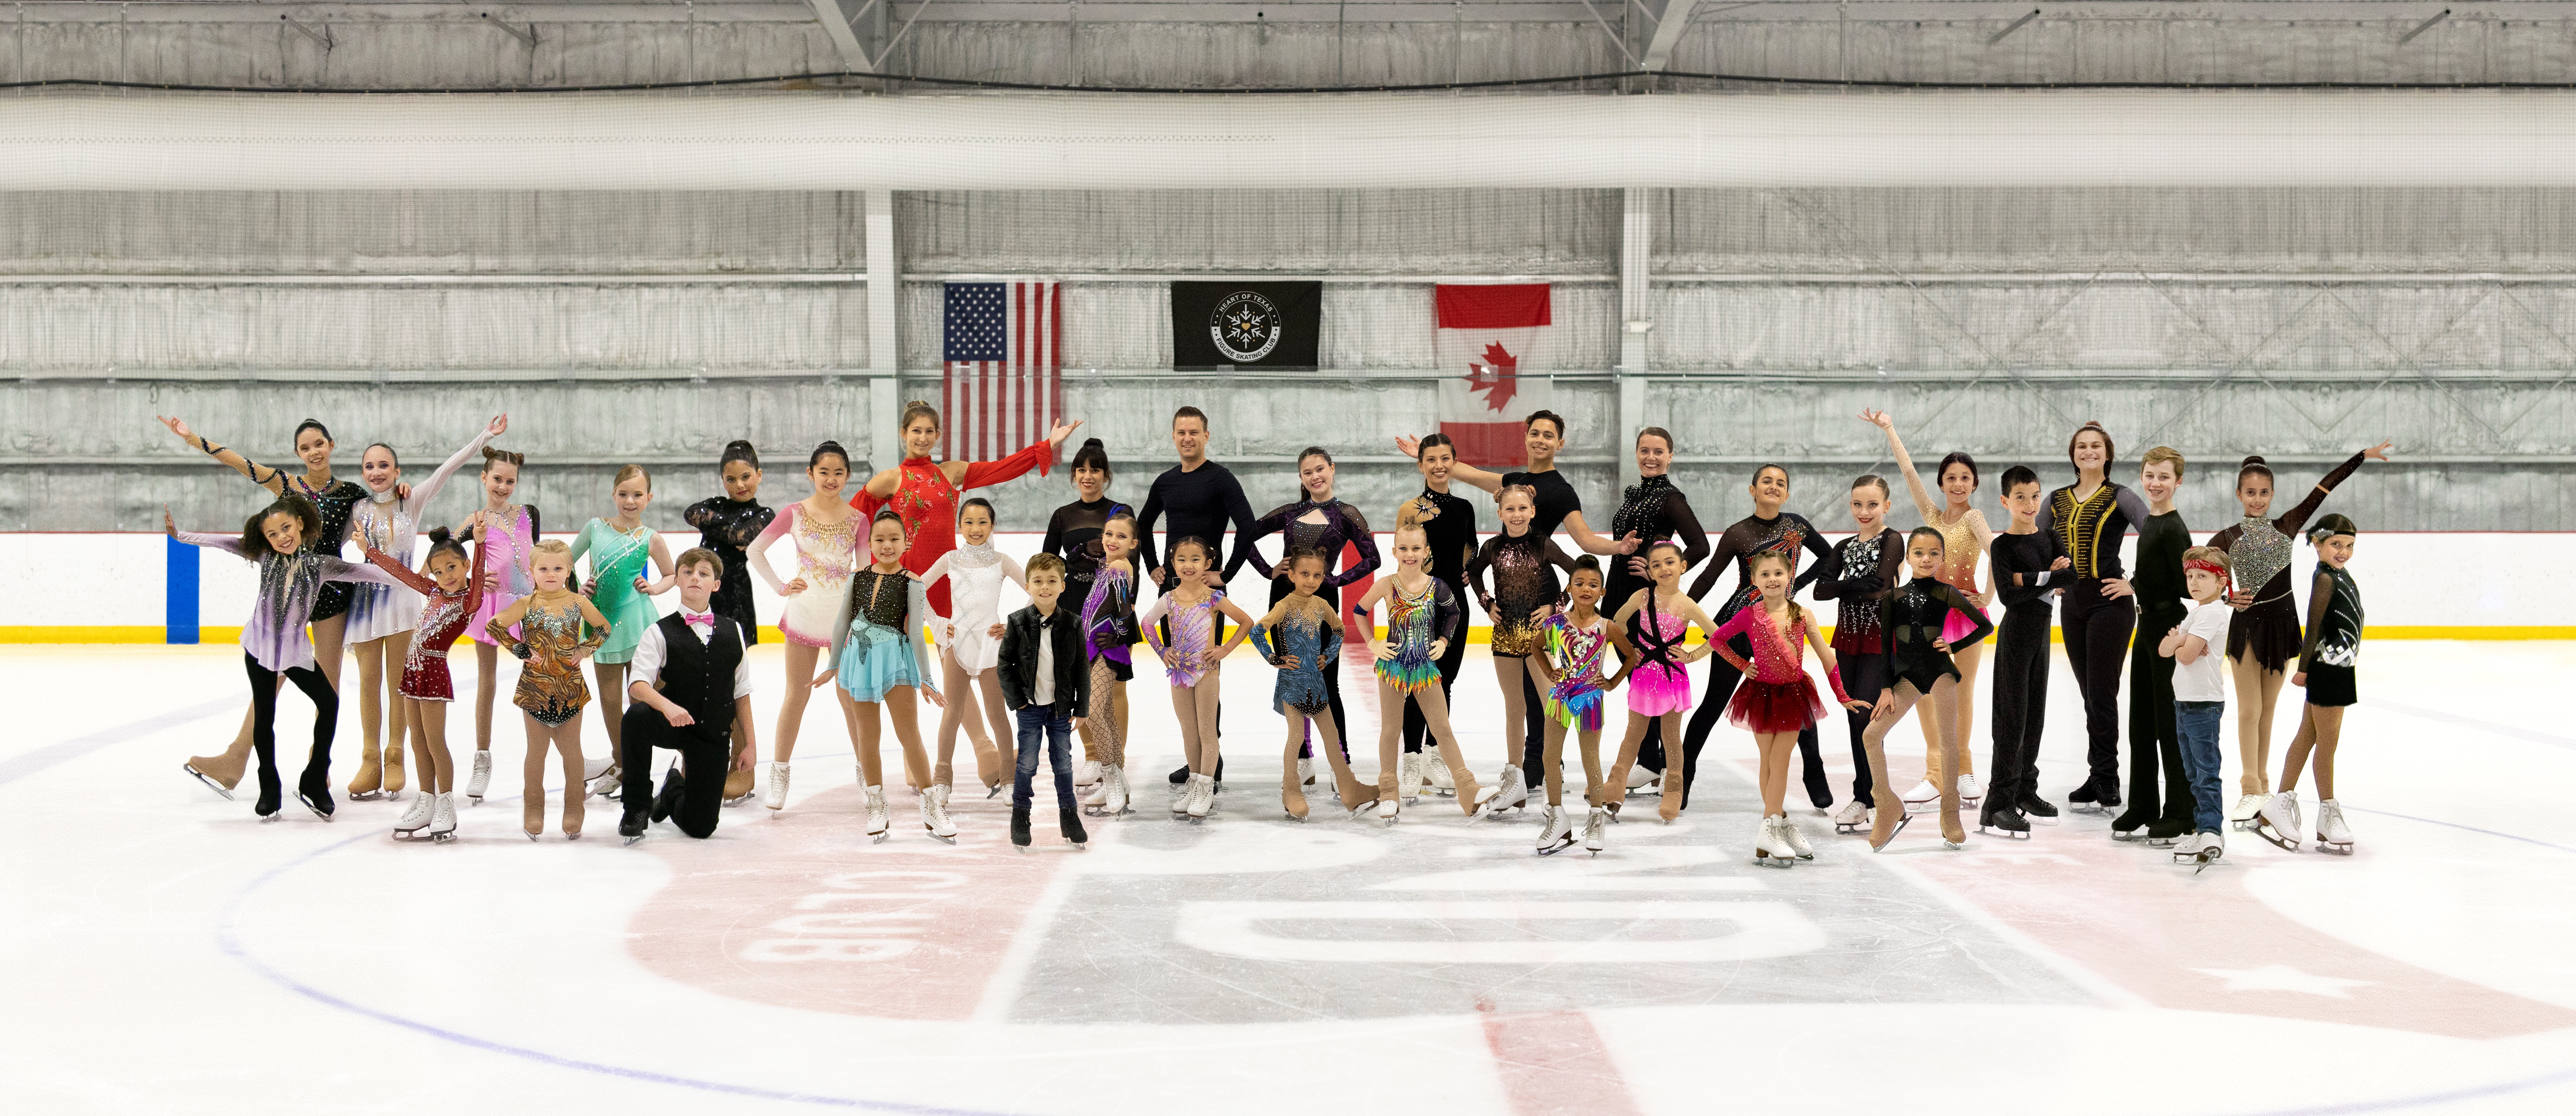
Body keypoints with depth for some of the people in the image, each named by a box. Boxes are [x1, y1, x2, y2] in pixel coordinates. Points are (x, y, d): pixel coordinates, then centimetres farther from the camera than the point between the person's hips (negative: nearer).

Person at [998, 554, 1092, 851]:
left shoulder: (1073, 624, -4)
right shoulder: (1018, 623, -6)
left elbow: (1082, 669, 0)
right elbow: (1005, 663, -1)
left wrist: (1081, 709, 0)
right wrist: (1016, 700, -6)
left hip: (1062, 707, 1)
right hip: (1030, 707, -1)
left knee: (1063, 762, 9)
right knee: (1027, 764, 3)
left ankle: (1069, 816, 22)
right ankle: (1020, 819, 16)